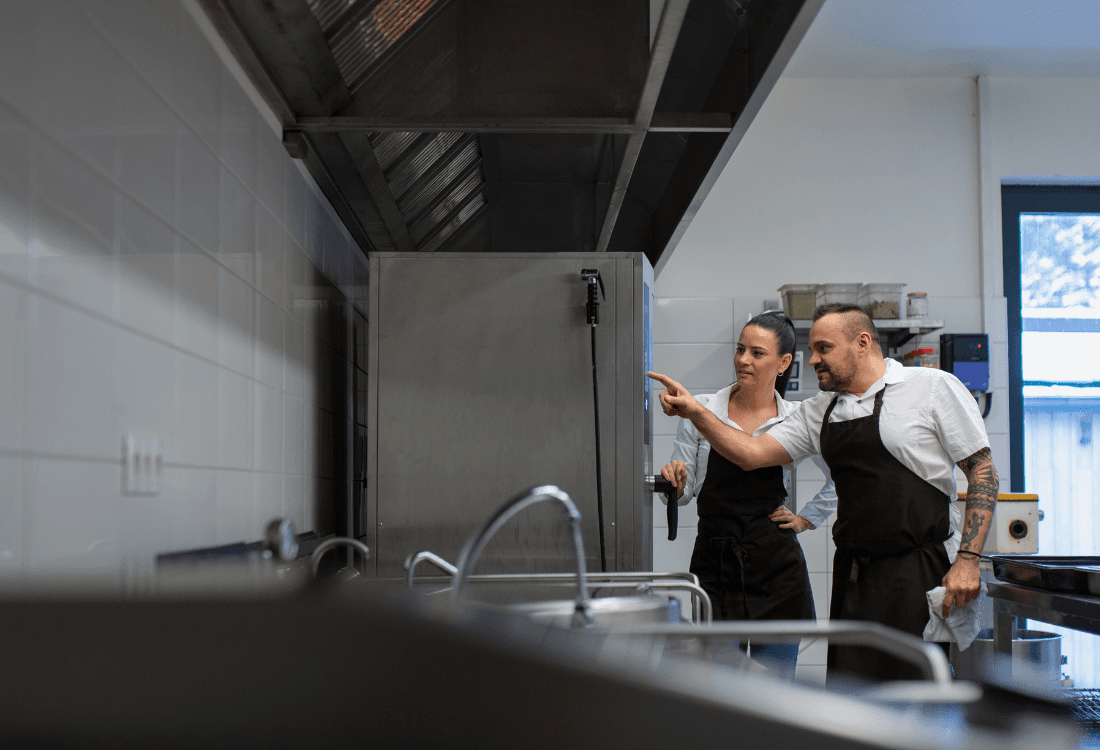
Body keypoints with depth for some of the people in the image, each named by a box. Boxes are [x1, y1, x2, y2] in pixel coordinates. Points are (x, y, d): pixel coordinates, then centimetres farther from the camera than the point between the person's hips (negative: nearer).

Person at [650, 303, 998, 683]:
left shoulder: (934, 388, -2)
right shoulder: (818, 412, 13)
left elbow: (981, 469, -3)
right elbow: (753, 454, 8)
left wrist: (967, 559, -10)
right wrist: (695, 411, -6)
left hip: (919, 571, -5)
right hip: (853, 574, 5)